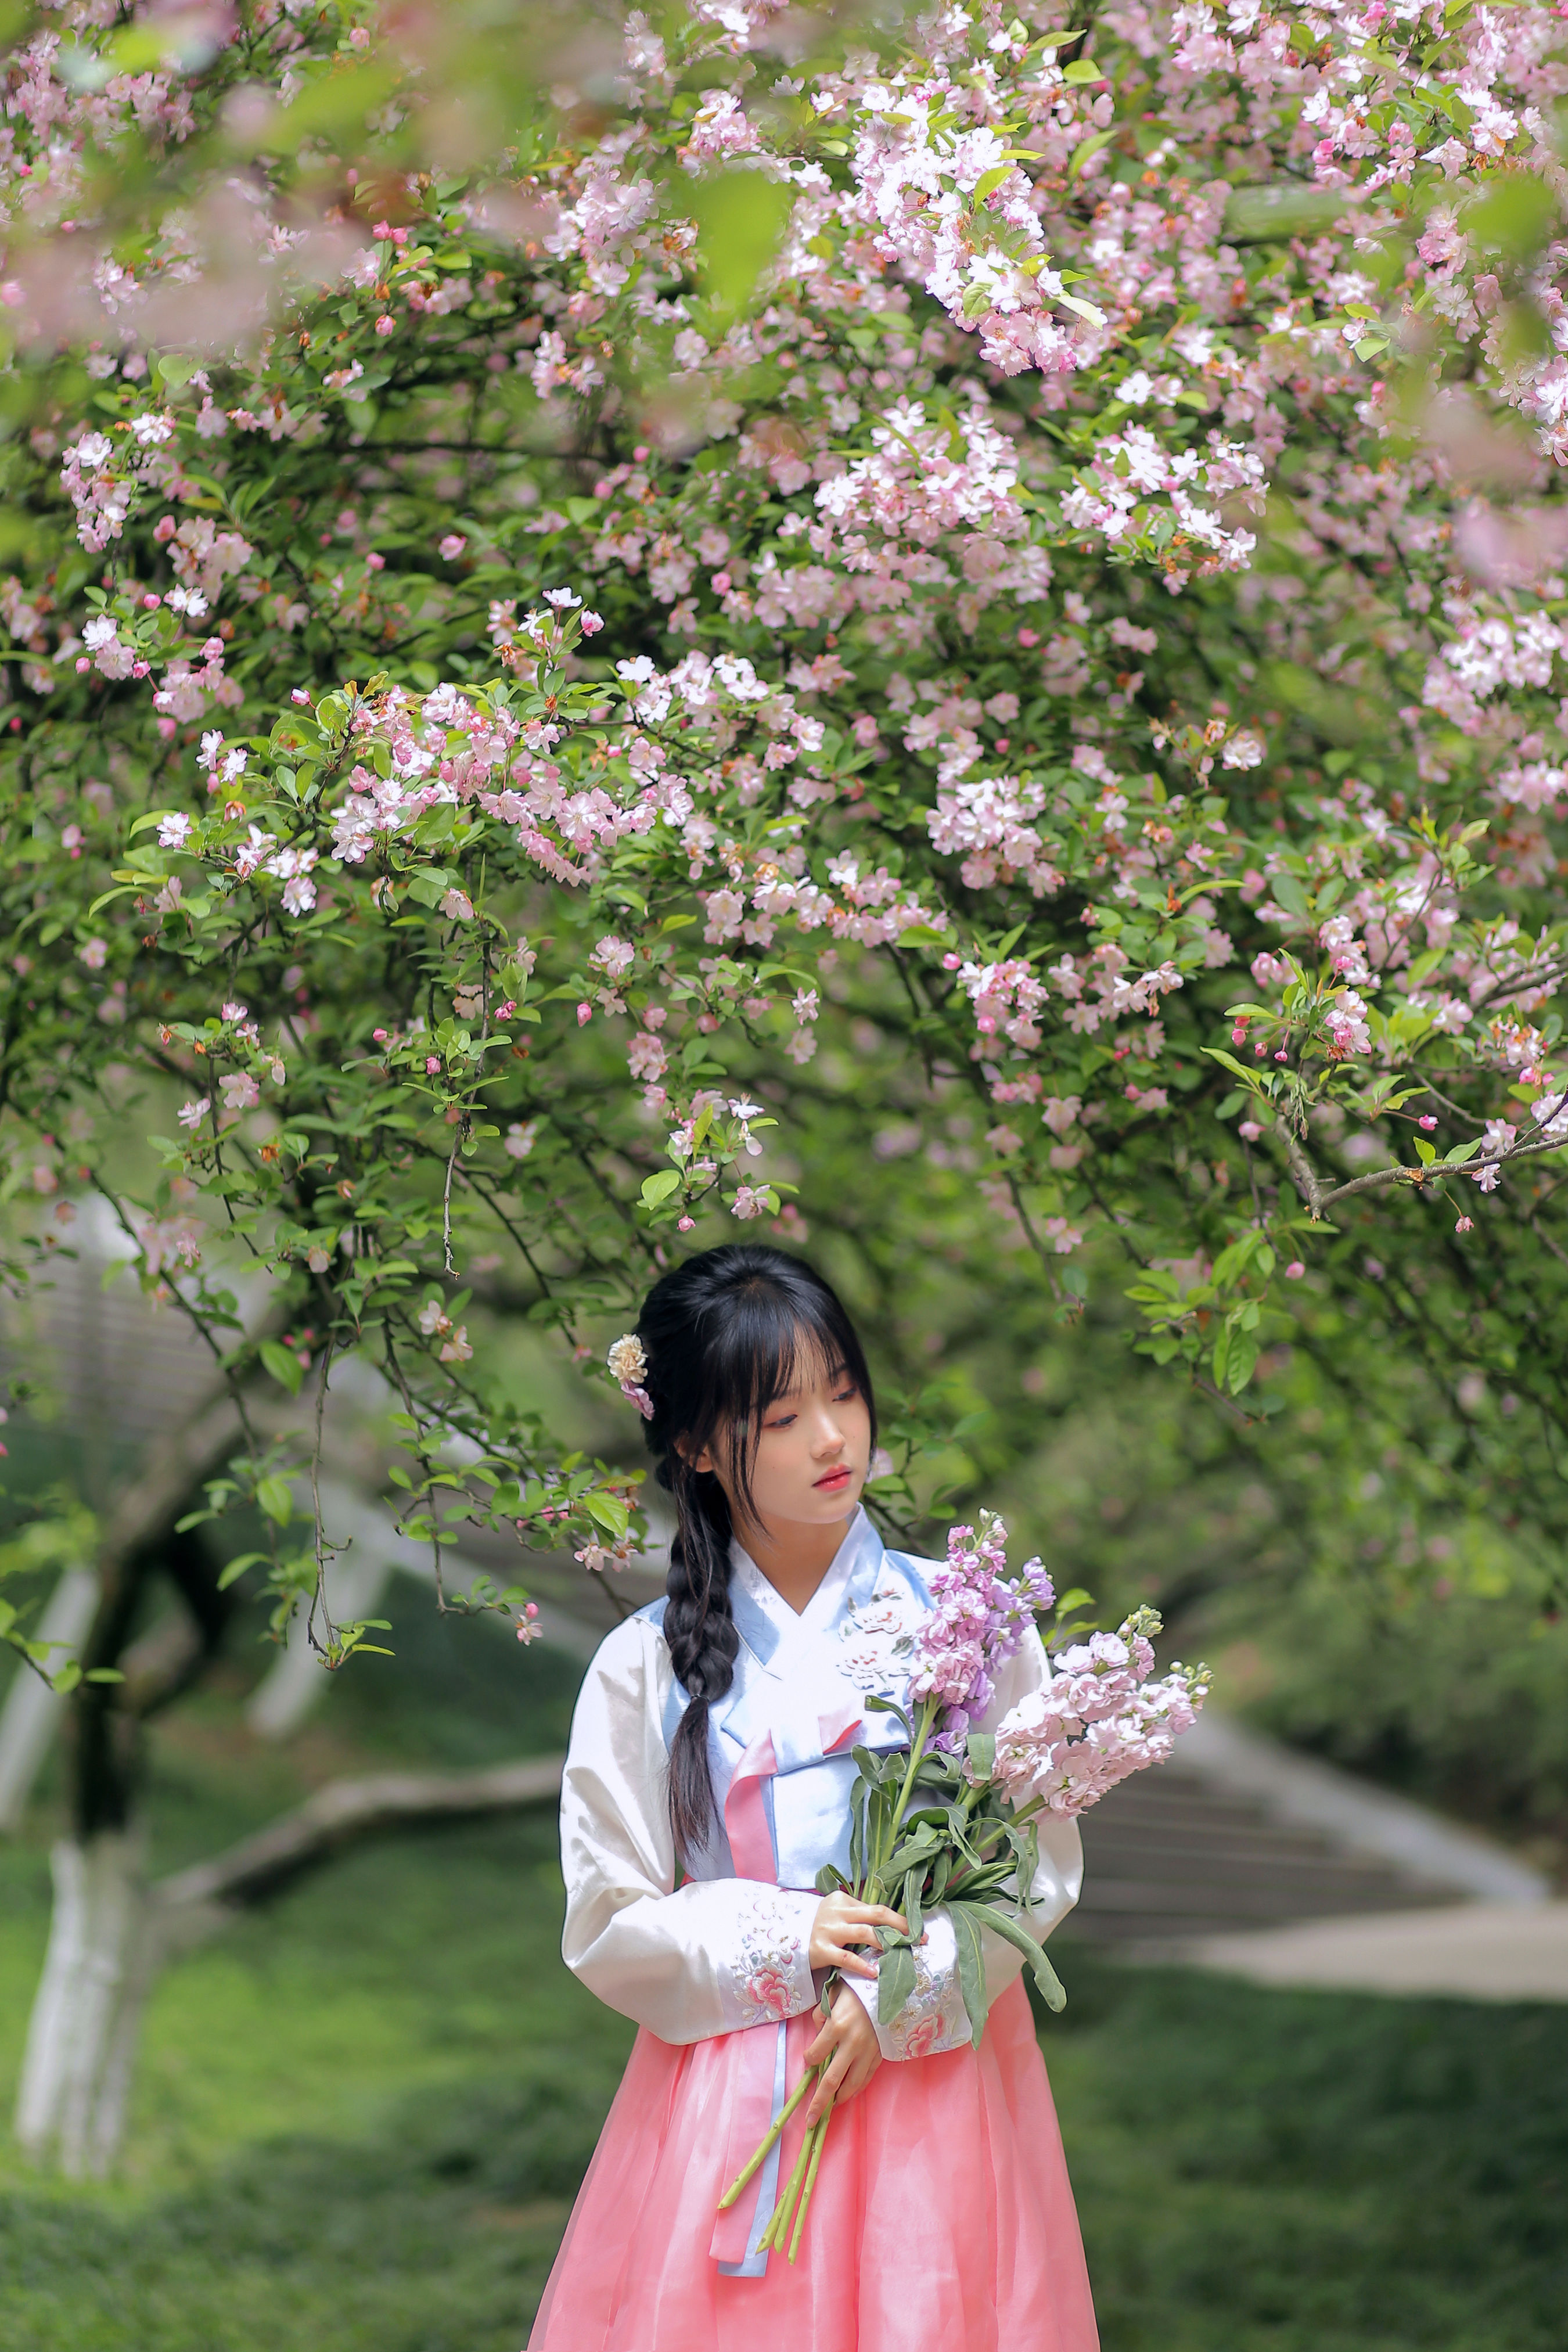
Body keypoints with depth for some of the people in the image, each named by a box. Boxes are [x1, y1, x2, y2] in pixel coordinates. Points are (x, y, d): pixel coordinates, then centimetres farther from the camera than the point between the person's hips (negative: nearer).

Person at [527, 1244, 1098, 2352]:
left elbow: (1044, 1861, -1)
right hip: (731, 2086, 0)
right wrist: (779, 1944, -14)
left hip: (934, 2073, 0)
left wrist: (901, 1992, -13)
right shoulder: (646, 1666, -1)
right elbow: (609, 1928, 0)